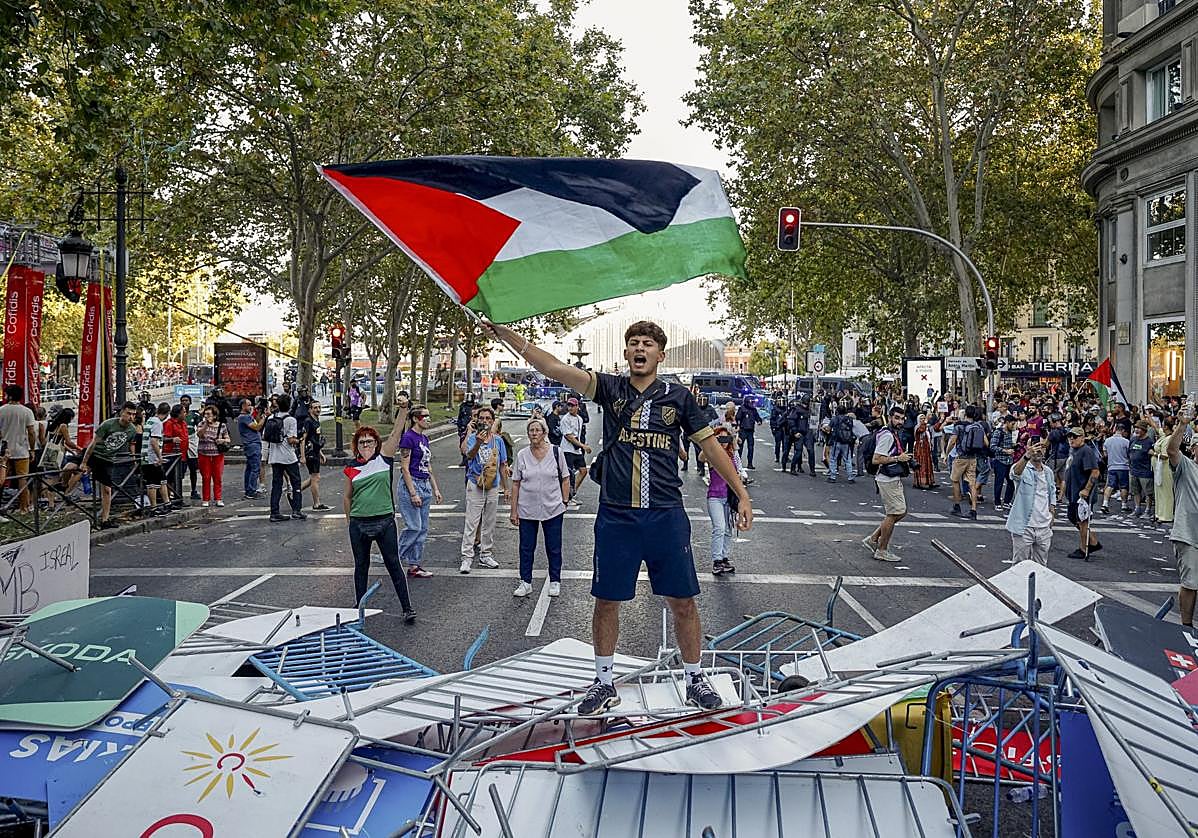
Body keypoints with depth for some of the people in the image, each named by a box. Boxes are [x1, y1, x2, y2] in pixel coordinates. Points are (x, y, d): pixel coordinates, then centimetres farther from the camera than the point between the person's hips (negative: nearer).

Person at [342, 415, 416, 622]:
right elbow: (347, 497, 14)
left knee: (394, 565, 2)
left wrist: (404, 408, -22)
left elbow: (396, 431, -12)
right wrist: (350, 521, 13)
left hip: (385, 521, -2)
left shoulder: (384, 457, -1)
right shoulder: (352, 468, 3)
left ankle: (407, 608, 7)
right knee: (361, 566, 15)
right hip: (359, 524, 2)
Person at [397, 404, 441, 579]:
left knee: (423, 529, 9)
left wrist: (435, 489, 15)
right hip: (411, 484, -9)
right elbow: (404, 468, -16)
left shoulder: (424, 438, 12)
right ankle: (396, 560, 8)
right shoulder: (408, 437, -13)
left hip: (425, 485, 9)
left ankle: (414, 565, 15)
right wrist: (413, 493, -18)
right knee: (414, 527, -8)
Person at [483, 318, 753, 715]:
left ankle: (694, 680, 27)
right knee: (606, 601, 9)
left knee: (682, 601, 7)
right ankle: (604, 683, 27)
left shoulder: (678, 397, 4)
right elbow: (553, 367, -6)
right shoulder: (610, 388, 3)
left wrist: (742, 494, 5)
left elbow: (710, 445, 8)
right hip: (615, 515, 1)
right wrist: (504, 333, -15)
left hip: (666, 515, 0)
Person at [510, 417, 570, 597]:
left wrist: (565, 501, -1)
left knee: (554, 548, 8)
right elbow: (516, 484, 4)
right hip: (527, 510, 1)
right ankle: (525, 582, 21)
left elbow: (565, 479, 5)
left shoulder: (556, 452, -3)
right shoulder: (522, 455, 0)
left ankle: (555, 582, 23)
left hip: (552, 509, -1)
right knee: (526, 548, 8)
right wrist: (514, 510, 1)